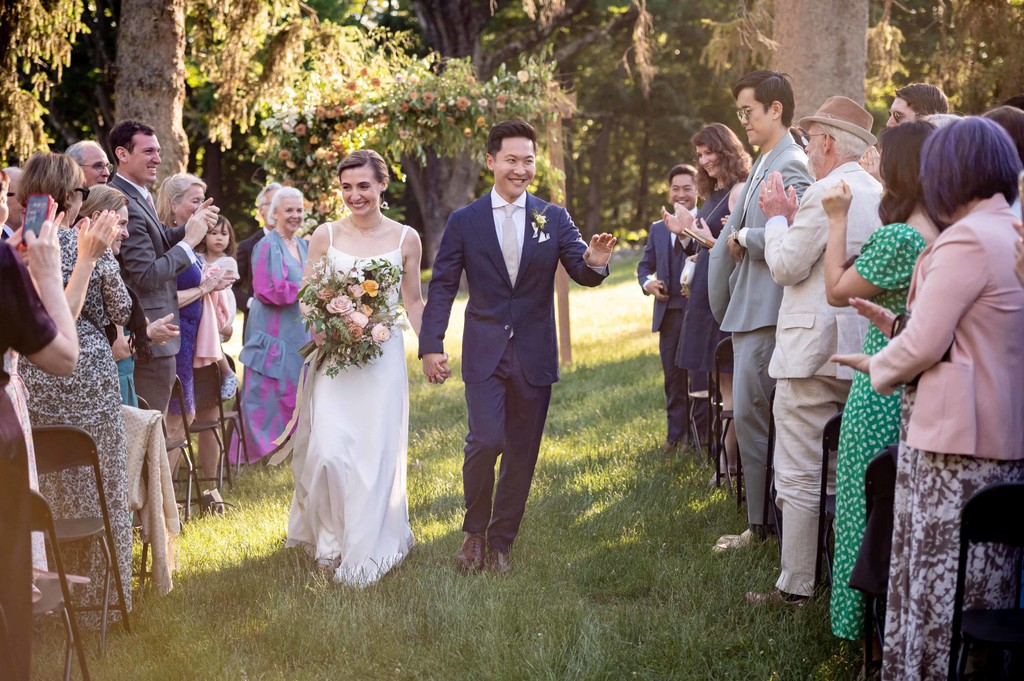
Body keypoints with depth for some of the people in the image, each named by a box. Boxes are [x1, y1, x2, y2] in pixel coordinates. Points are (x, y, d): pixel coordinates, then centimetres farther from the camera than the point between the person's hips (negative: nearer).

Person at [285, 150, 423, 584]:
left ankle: (366, 547, 17)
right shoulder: (326, 235, 2)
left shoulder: (405, 239, 3)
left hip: (383, 358, 1)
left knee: (376, 455, 1)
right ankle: (330, 538, 13)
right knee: (328, 452, -9)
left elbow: (413, 302, 11)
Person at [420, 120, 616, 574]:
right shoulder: (464, 221, 1)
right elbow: (442, 287, 1)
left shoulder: (554, 219, 4)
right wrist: (431, 345, -10)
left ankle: (501, 541, 23)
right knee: (485, 440, -16)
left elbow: (581, 272, -2)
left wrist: (595, 263, -27)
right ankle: (475, 531, 7)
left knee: (522, 453, 7)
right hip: (485, 353, -2)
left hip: (534, 356, 2)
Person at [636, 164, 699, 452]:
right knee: (673, 376, 11)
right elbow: (645, 264, 21)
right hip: (668, 312, 5)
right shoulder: (657, 229, 16)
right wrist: (647, 282, 0)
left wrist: (687, 236, -29)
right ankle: (676, 434, 19)